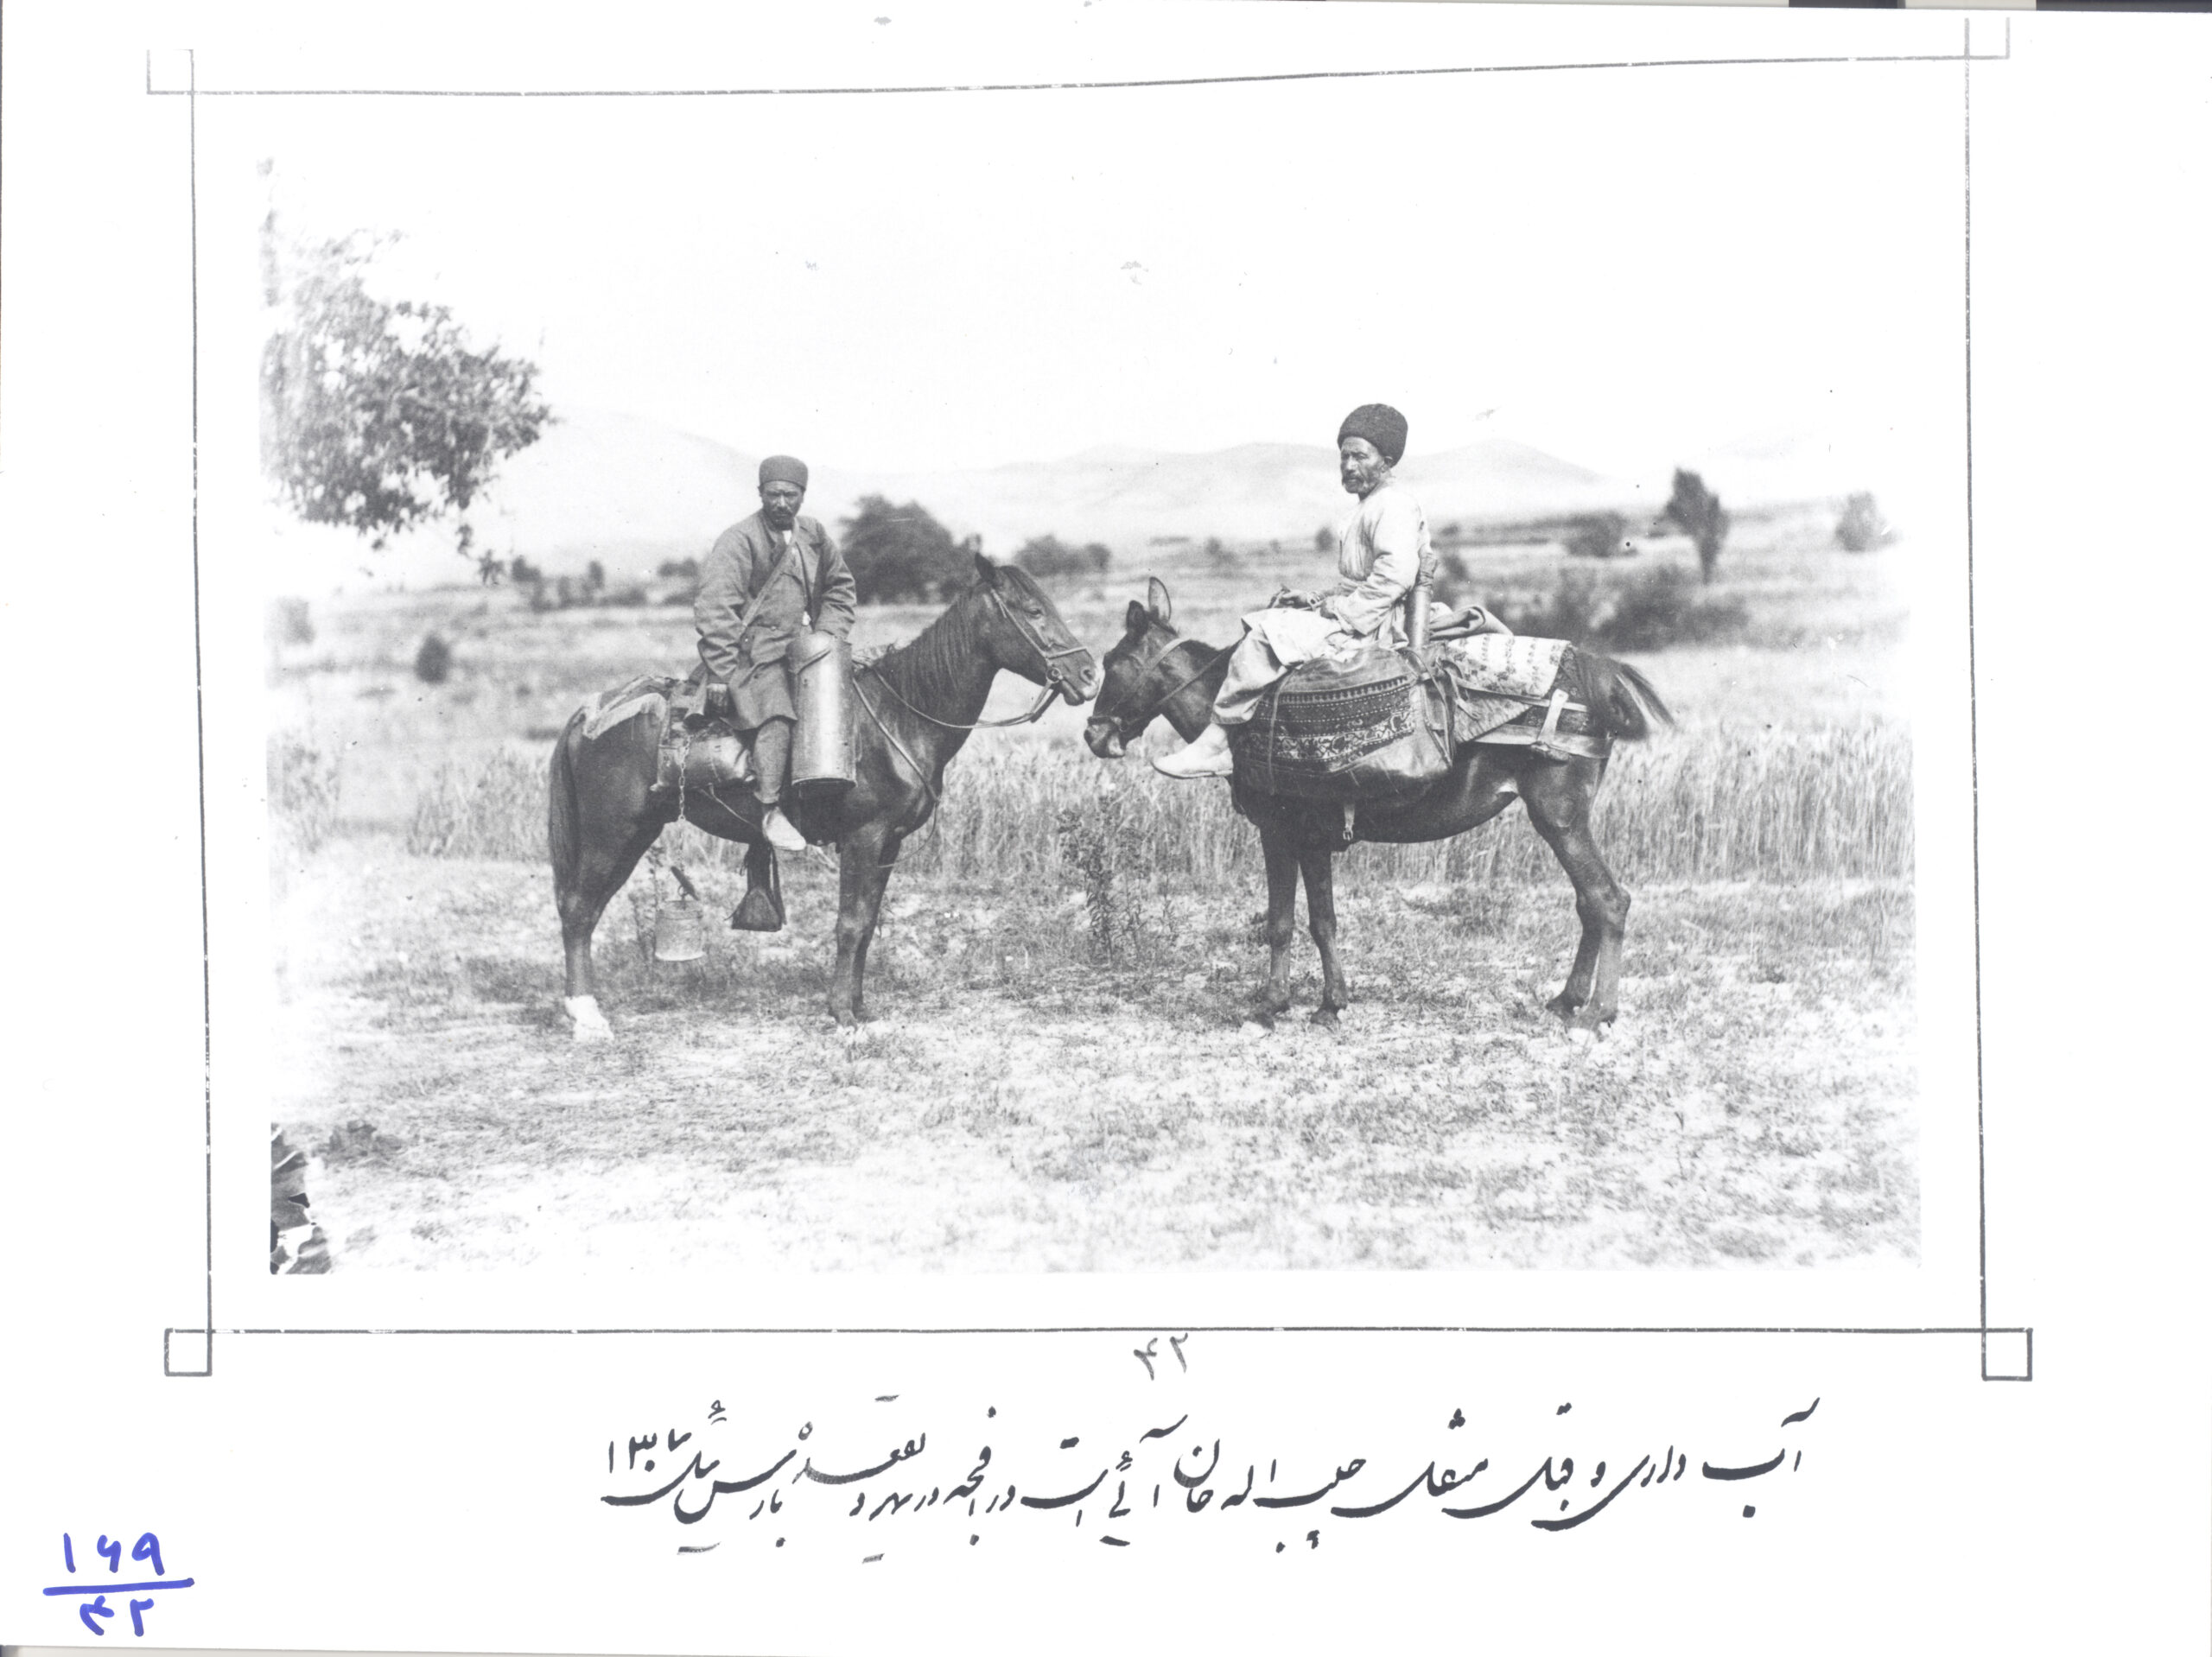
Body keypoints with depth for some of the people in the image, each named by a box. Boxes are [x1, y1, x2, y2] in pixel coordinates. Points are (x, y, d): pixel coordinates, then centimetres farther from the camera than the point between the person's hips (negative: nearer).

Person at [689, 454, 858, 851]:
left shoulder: (815, 536, 11)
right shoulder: (739, 540, -10)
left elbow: (839, 587, 24)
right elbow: (714, 609, -16)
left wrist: (827, 637, 7)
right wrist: (728, 673, -22)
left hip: (796, 651, 8)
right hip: (748, 655, -8)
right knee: (776, 718, -29)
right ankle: (771, 811, -31)